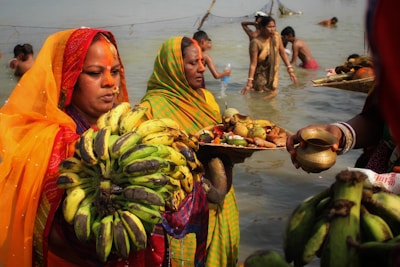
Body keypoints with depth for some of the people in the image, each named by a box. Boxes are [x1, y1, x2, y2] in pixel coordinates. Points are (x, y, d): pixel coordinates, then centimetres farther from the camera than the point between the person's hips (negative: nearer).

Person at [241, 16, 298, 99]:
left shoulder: (276, 36, -7)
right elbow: (253, 64, -20)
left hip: (273, 74, 4)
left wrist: (290, 69, -2)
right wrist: (249, 81, -23)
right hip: (260, 76, -4)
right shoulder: (256, 42, -21)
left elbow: (283, 53, 2)